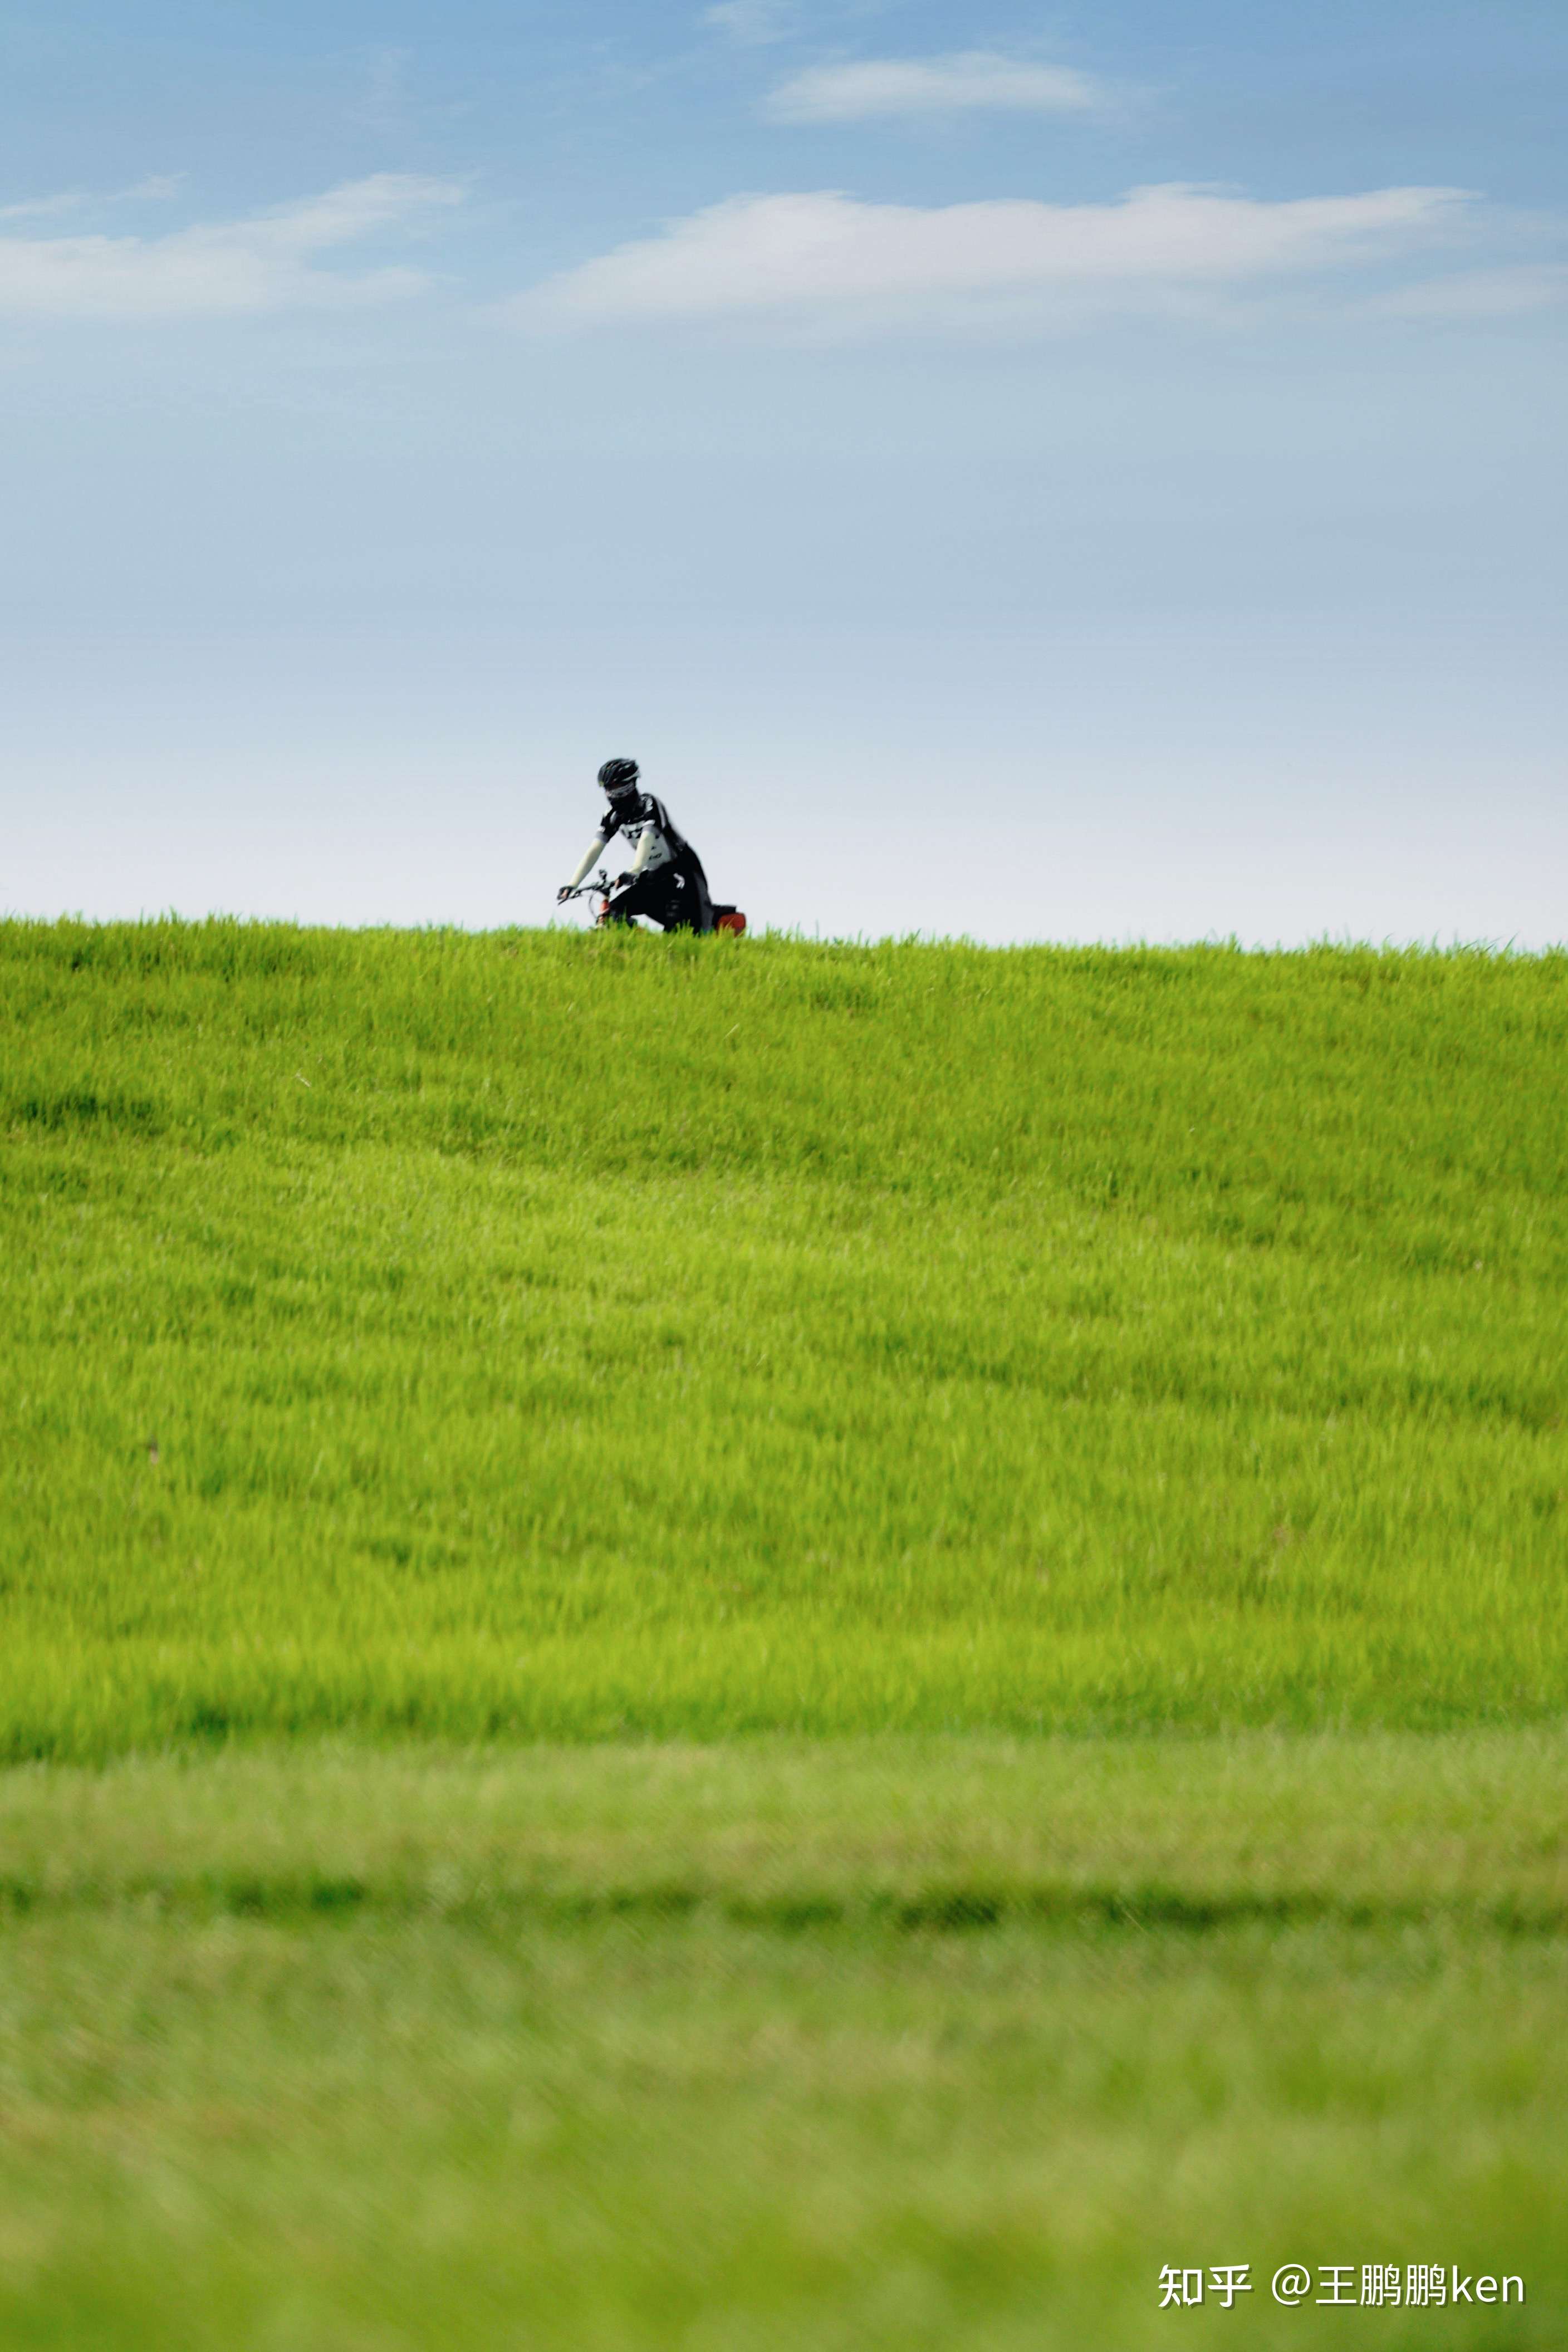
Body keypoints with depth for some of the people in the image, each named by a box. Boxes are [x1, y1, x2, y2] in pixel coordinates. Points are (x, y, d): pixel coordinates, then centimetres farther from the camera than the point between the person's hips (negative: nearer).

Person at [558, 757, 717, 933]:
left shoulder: (649, 805, -21)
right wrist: (572, 885, -22)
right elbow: (594, 850, -10)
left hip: (680, 868, -6)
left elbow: (646, 840, -37)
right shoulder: (612, 815, -3)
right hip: (653, 874, 6)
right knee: (615, 908, -12)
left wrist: (634, 871, -55)